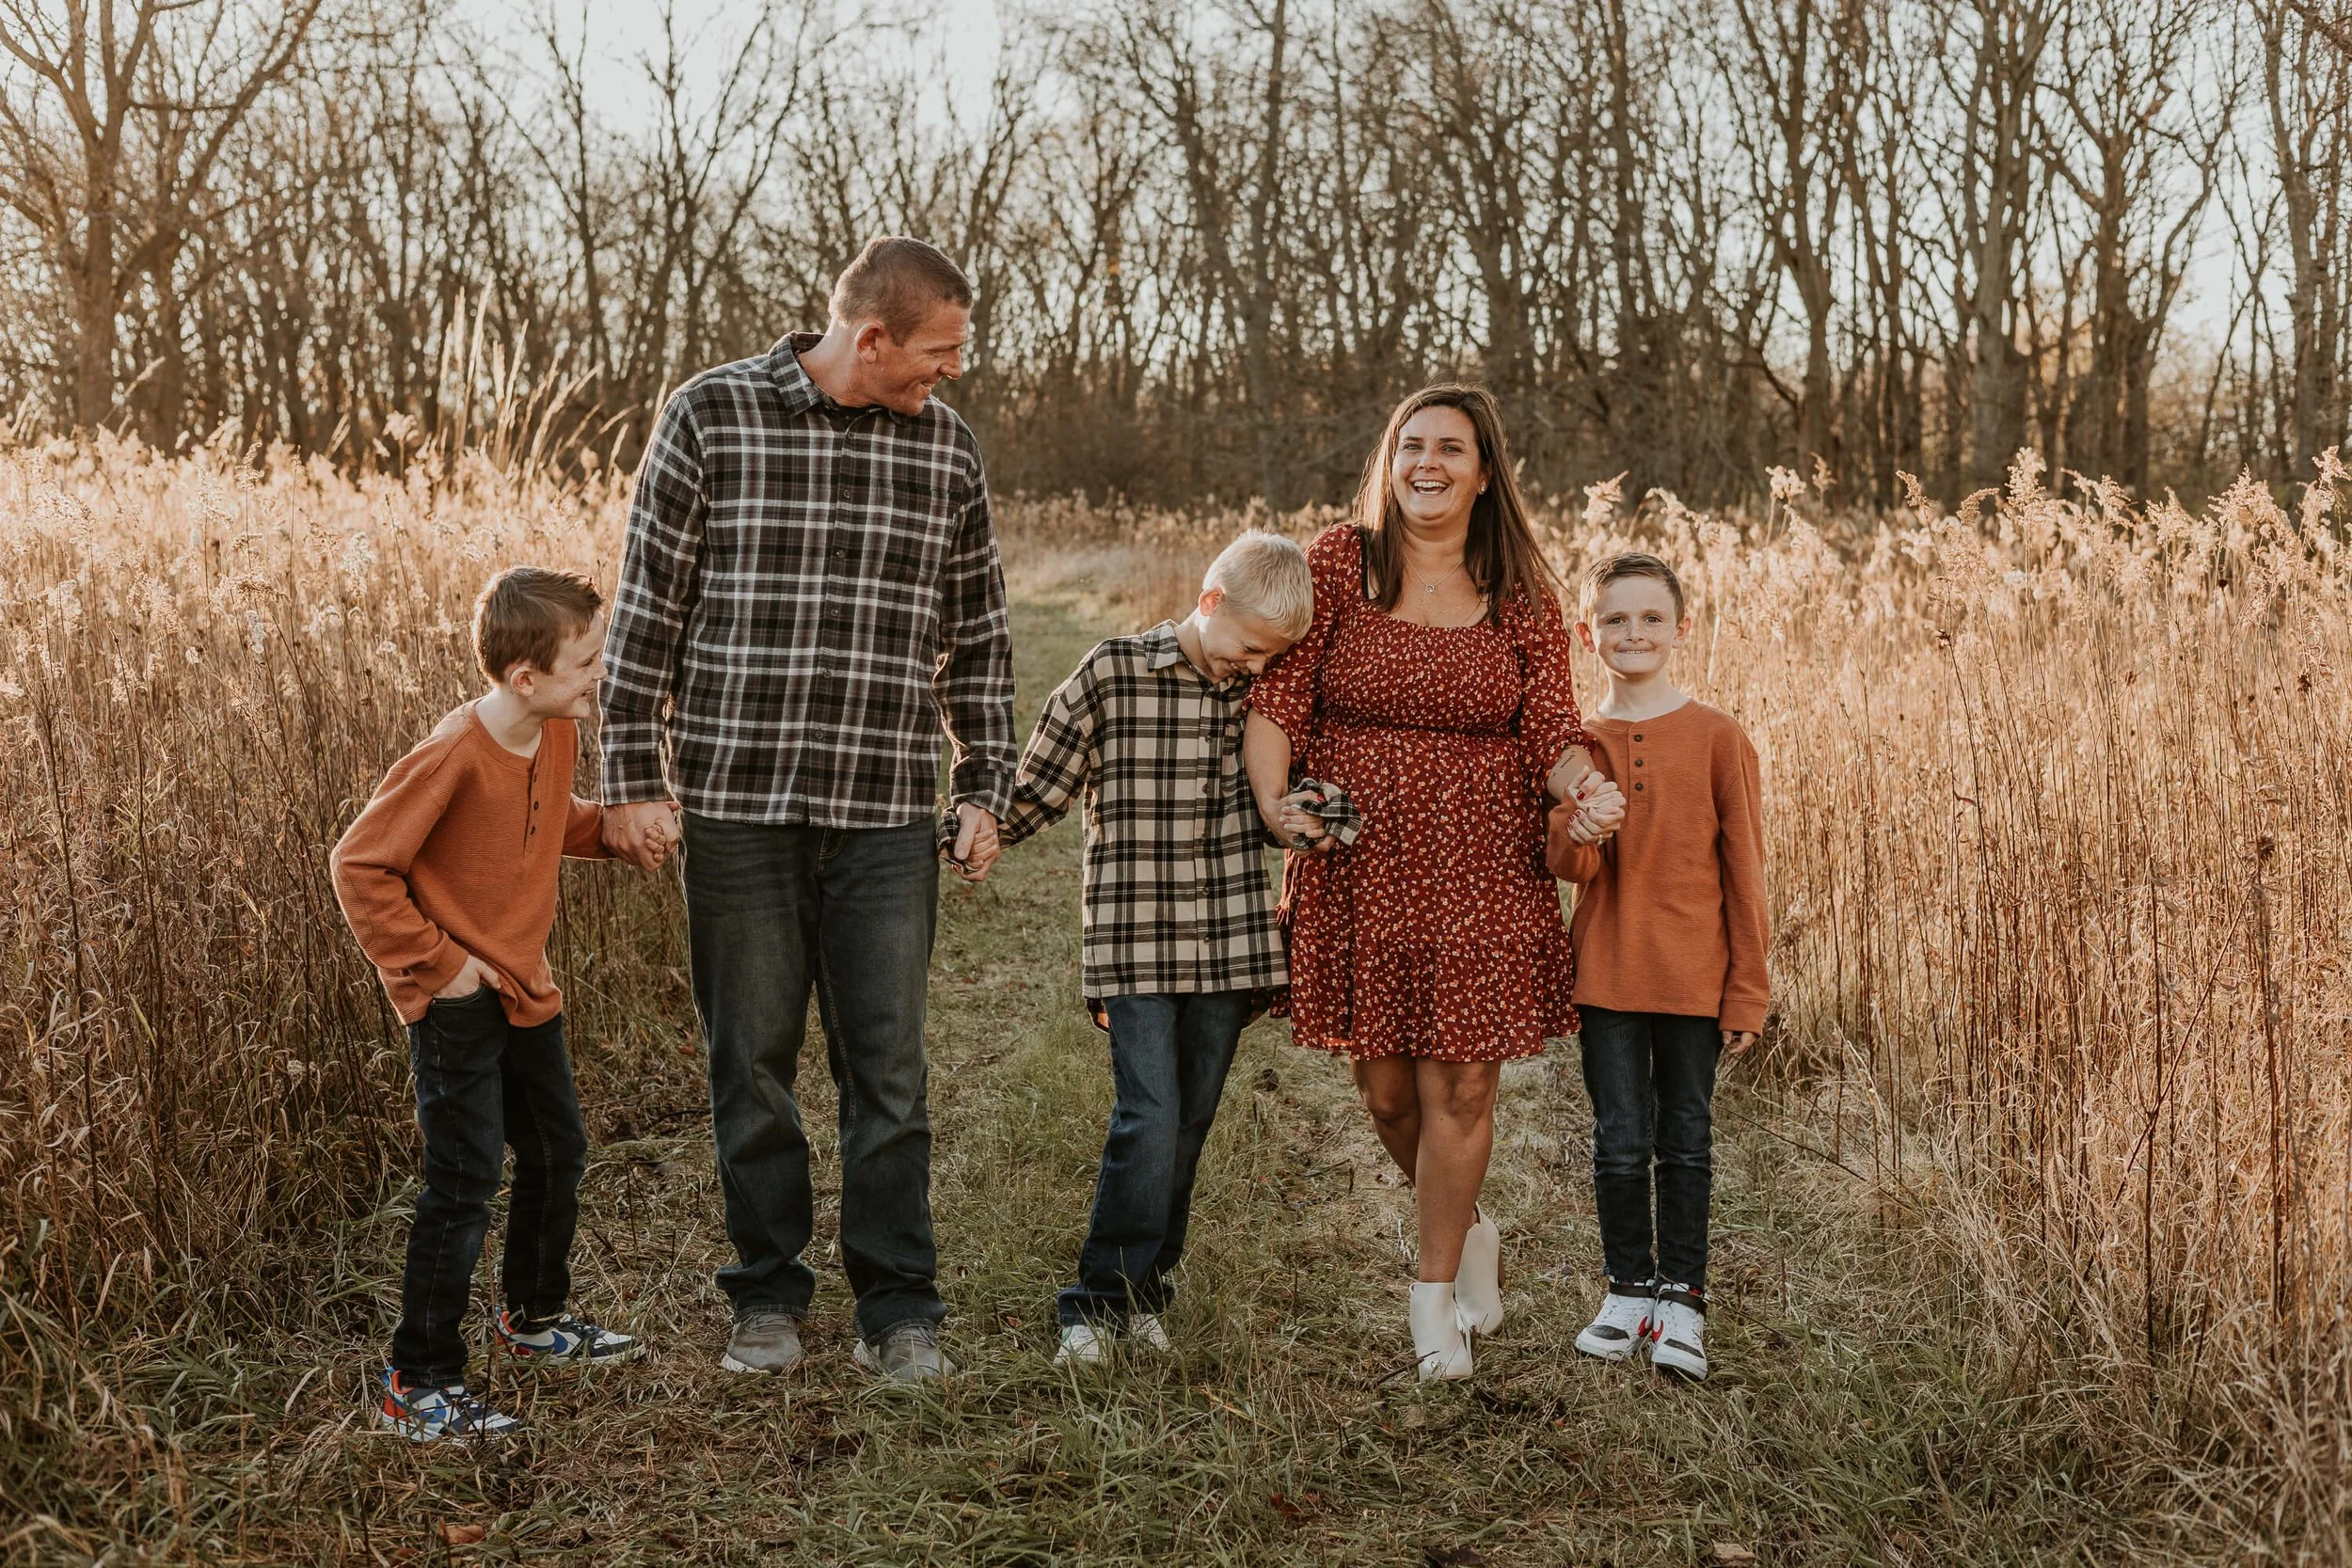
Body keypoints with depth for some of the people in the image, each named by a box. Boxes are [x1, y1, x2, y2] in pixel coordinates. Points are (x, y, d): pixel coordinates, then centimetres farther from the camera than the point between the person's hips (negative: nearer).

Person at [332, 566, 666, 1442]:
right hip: (457, 1004, -9)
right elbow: (360, 864, -20)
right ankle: (418, 1387, 2)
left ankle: (534, 1319, 42)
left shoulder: (557, 736, 0)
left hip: (526, 989, 9)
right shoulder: (454, 755, -25)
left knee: (558, 1153, 20)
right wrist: (433, 962, -18)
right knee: (465, 1183, -8)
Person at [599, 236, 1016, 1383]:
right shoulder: (710, 417, -2)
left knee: (888, 1070, 3)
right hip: (738, 799, -2)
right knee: (752, 1060, 7)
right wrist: (631, 774, -2)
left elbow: (977, 634, 14)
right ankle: (768, 1295, 23)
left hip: (888, 813, 2)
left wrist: (983, 788, 9)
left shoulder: (945, 448, 7)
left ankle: (898, 1310, 14)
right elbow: (648, 604, 1)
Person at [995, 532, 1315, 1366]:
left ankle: (1141, 1293, 24)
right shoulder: (1114, 673, -6)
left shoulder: (1260, 693, 6)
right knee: (1150, 1118, -11)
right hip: (1135, 944, -4)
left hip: (1228, 944, 4)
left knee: (1189, 1125, 10)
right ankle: (1097, 1304, 1)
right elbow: (1040, 783, -1)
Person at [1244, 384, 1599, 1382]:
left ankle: (1434, 1298, 18)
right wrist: (1273, 798, -18)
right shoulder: (1339, 563, 0)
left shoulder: (1522, 593, 4)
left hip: (1482, 877, 0)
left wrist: (1585, 794, -20)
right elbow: (1276, 698, -2)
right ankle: (1469, 1230, 37)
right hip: (1358, 873, 0)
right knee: (1386, 1090, 8)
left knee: (1459, 1084, 0)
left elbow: (1553, 730, 1)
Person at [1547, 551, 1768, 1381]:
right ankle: (1627, 1290, 24)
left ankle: (1682, 1300, 20)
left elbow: (1743, 870, -2)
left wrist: (1747, 992, -3)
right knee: (1619, 1143, 7)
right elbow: (1569, 869, -2)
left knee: (1686, 1142, 8)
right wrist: (1575, 833, -26)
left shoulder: (1717, 737, -5)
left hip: (1693, 976, -1)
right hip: (1607, 973, 2)